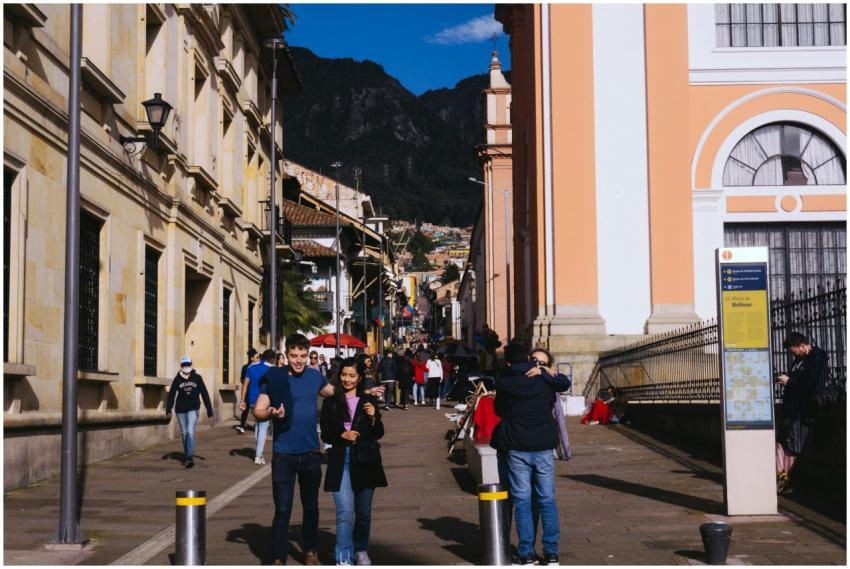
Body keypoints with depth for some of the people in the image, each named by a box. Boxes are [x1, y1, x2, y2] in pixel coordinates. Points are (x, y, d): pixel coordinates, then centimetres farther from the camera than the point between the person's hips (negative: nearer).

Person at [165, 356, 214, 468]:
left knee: (190, 432, -16)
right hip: (180, 410, 2)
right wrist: (168, 410, -15)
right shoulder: (177, 379, -2)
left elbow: (204, 394, -2)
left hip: (193, 409, -2)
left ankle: (189, 458, -18)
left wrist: (209, 411, -3)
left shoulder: (197, 378, -4)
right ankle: (186, 456, 24)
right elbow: (171, 395, -5)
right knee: (184, 433, 10)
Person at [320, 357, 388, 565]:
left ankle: (361, 550, 32)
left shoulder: (369, 401, 7)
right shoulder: (331, 402, 4)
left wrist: (374, 417, -10)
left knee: (363, 512, 13)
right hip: (340, 461, -2)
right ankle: (344, 559, -9)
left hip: (365, 460, 2)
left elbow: (379, 434, 8)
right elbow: (325, 434, 5)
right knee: (345, 512, -12)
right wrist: (342, 435, -13)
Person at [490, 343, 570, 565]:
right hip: (544, 447, 1)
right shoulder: (544, 381, -1)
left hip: (516, 449, -1)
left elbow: (498, 409, 11)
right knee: (547, 501, 8)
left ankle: (527, 554, 2)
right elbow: (565, 383, 20)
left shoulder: (504, 383, -5)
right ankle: (552, 553, 7)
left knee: (522, 501, 3)